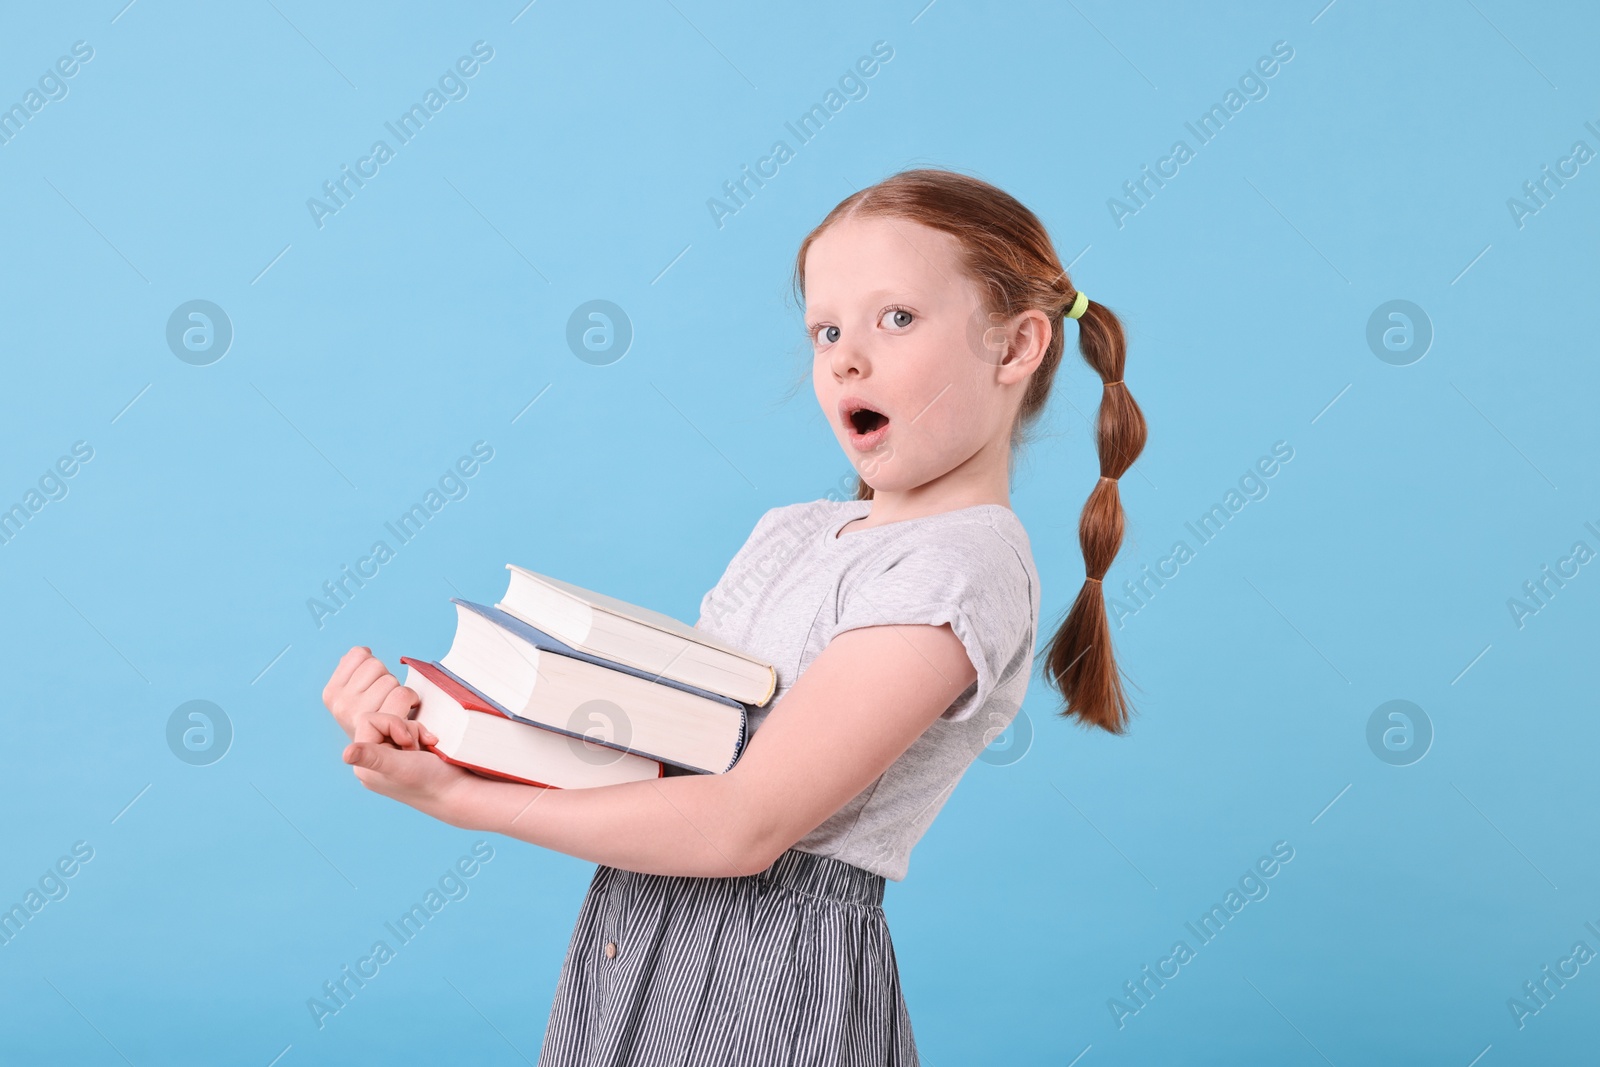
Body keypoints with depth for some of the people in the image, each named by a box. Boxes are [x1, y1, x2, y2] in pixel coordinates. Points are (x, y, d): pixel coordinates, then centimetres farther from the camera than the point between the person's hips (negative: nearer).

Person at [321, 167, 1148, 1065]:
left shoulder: (962, 568, -17)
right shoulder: (792, 530, 9)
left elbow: (743, 828, -21)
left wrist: (459, 796, -17)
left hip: (769, 977, -6)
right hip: (629, 939, 7)